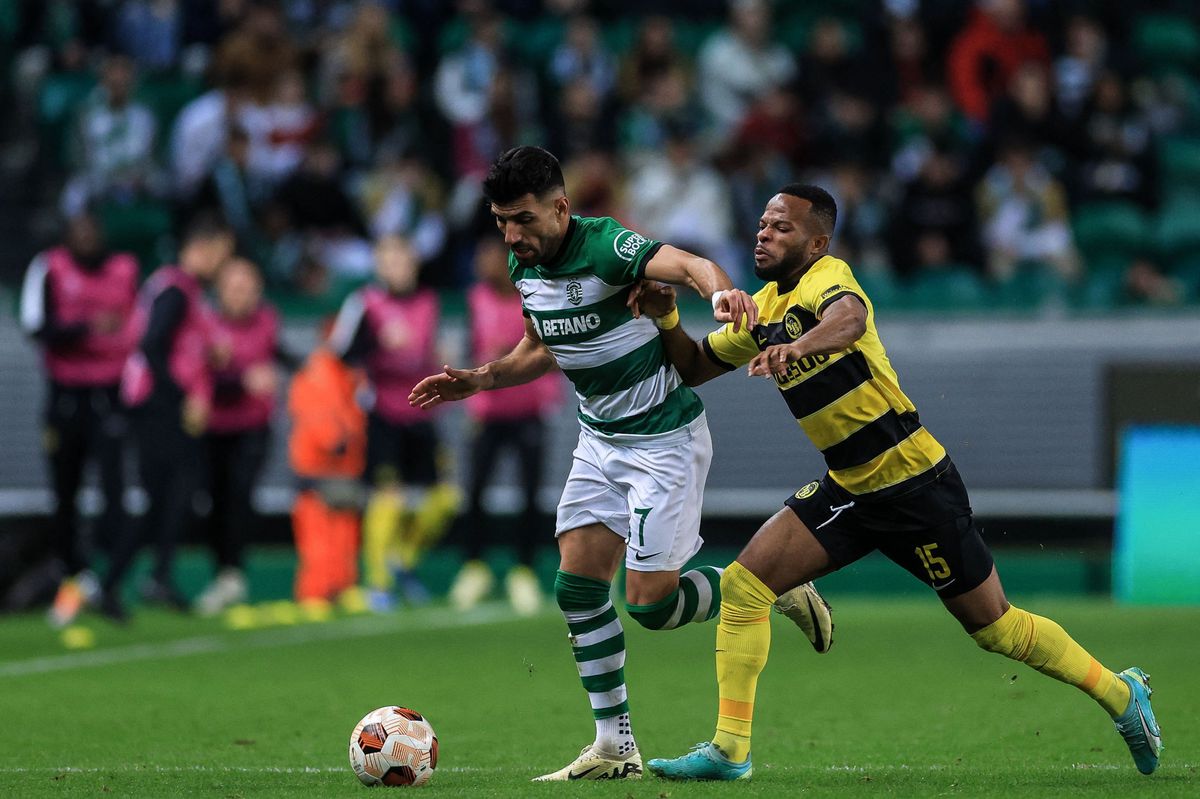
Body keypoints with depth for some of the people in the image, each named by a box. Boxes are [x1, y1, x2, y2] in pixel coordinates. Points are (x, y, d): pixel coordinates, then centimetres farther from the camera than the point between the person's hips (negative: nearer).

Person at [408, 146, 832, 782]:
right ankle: (615, 748, 7)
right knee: (577, 587, -1)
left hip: (665, 438, -8)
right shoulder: (523, 266, 1)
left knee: (648, 603, -10)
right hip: (600, 439, 8)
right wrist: (478, 380, 7)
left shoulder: (605, 246, -24)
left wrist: (720, 292, -65)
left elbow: (687, 265, -43)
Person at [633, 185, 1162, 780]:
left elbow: (850, 316, -42)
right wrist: (667, 319, -4)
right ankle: (729, 749, -3)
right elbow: (695, 367, 16)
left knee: (997, 628, 3)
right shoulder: (763, 310, 7)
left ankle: (1121, 694, 24)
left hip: (917, 485, -8)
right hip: (849, 490, 8)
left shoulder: (828, 276, -18)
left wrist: (797, 348, -62)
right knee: (742, 585, -7)